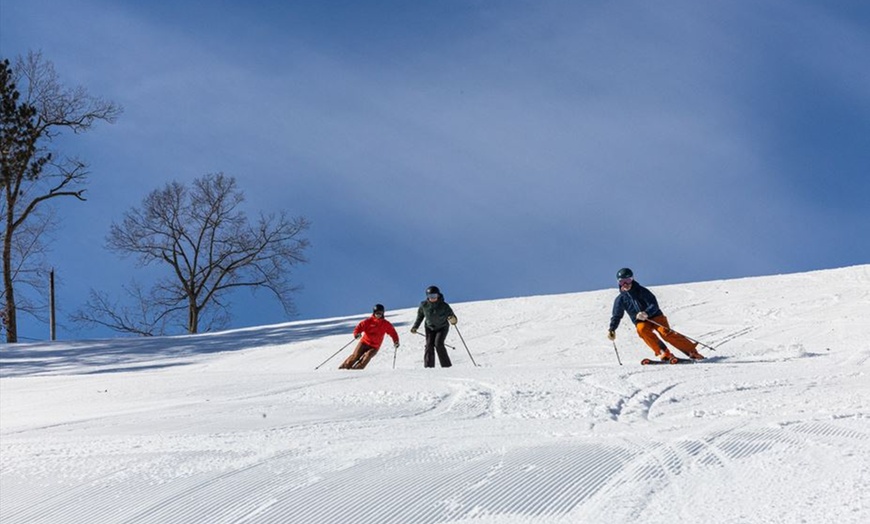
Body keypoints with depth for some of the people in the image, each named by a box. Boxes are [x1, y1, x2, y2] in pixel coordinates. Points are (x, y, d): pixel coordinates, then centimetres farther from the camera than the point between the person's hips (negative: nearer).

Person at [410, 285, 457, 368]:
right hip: (430, 328, 3)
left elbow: (451, 315, -21)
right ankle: (428, 366, -7)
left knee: (438, 344, -21)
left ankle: (446, 365, -14)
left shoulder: (444, 306, -23)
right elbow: (420, 316, 3)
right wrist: (415, 327, 3)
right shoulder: (424, 305, -14)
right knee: (429, 345, -11)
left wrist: (452, 320, -45)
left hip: (442, 327, -3)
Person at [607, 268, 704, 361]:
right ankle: (664, 353, -31)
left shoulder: (641, 291, -7)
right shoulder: (620, 299, 3)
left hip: (655, 317, -2)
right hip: (640, 322, 2)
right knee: (642, 330, -31)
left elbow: (654, 305, -14)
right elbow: (617, 316, 12)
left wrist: (646, 313, -33)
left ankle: (692, 352, -20)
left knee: (666, 333, -24)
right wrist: (612, 329, -2)